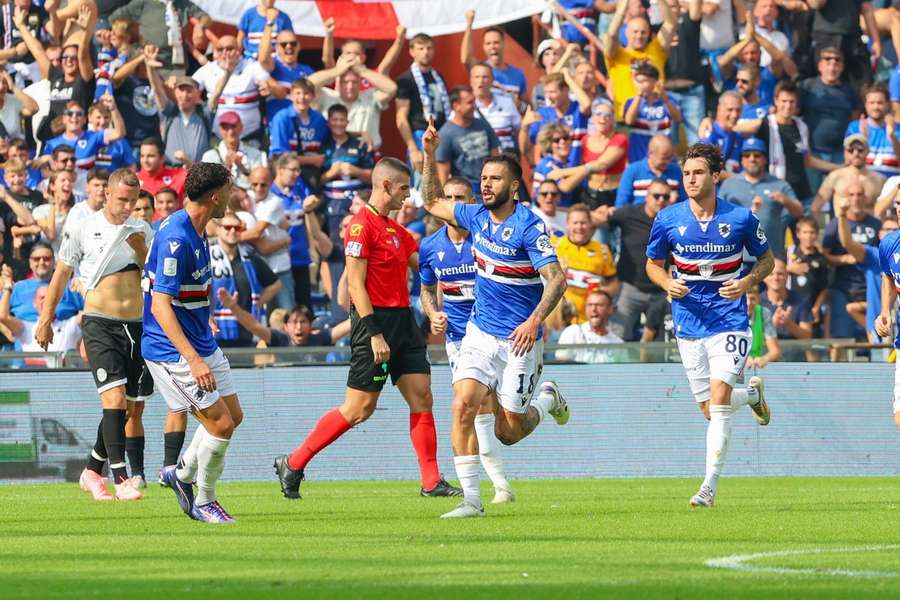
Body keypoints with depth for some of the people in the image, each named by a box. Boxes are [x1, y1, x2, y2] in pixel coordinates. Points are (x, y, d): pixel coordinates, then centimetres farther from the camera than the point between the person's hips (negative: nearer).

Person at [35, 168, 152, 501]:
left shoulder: (142, 230, 11)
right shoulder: (83, 230, 0)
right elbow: (61, 275, 7)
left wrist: (141, 251, -3)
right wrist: (46, 320, 7)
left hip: (136, 324, 5)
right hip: (100, 324, -5)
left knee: (132, 407, 6)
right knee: (115, 398, -18)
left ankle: (92, 471, 23)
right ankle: (121, 478, -22)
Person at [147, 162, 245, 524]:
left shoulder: (196, 233, 7)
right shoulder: (175, 240, -25)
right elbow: (160, 306, -28)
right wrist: (193, 360, -33)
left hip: (202, 344, 10)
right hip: (173, 351, -10)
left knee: (233, 416, 13)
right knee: (220, 424, -9)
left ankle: (182, 473, 28)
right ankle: (203, 503, 7)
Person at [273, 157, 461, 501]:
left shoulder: (395, 229, 17)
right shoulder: (362, 225, -12)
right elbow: (355, 284, -16)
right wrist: (374, 334, -21)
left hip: (402, 321, 9)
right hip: (376, 319, -9)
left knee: (421, 397, 2)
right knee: (359, 408, -6)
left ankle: (431, 482, 4)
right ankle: (293, 465, 5)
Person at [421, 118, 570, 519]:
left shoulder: (528, 227, -16)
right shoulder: (477, 217, 4)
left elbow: (556, 279, -22)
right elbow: (433, 203, 19)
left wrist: (535, 321, -35)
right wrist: (429, 155, 6)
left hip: (519, 340, -5)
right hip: (480, 332, 5)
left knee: (508, 433, 2)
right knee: (463, 405, -15)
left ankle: (547, 398, 34)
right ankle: (471, 499, -12)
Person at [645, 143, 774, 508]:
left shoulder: (741, 219, -6)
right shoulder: (668, 220, -2)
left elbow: (766, 259, 8)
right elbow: (653, 264, 12)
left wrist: (747, 282, -12)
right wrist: (668, 284, -11)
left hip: (729, 323, -3)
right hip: (689, 325, 3)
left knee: (719, 401, -17)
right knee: (710, 410, 8)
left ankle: (710, 485, -13)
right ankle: (752, 393, 42)